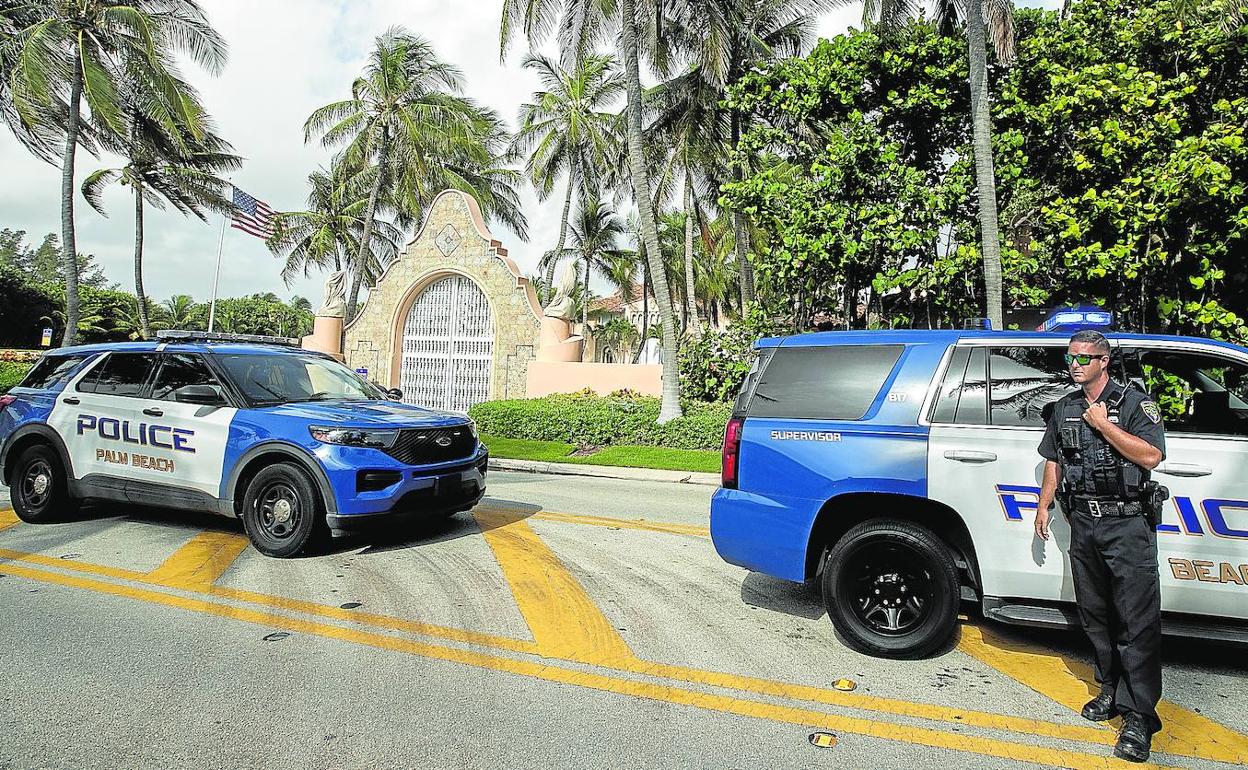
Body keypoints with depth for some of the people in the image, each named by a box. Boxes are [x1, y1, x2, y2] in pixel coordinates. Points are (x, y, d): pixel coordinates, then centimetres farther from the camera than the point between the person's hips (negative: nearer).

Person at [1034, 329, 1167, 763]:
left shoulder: (1135, 403, -3)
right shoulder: (1064, 409, 14)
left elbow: (1151, 456, -14)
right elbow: (1054, 461, 20)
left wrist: (1103, 424, -14)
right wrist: (1044, 504, 14)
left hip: (1127, 524, -5)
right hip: (1083, 524, 6)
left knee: (1136, 620, -7)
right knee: (1095, 614, 11)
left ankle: (1138, 715, -4)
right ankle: (1111, 690, 25)